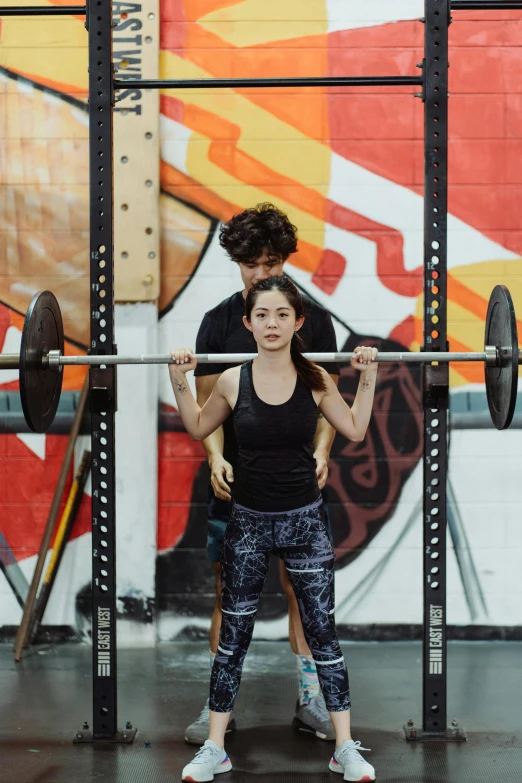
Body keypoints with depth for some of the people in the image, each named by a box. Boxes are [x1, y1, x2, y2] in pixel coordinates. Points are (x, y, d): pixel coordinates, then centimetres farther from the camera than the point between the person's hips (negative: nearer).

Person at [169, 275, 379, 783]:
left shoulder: (315, 380, -6)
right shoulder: (233, 380, -5)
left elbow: (355, 431, 7)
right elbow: (197, 429, 11)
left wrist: (368, 378, -2)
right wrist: (179, 381, -1)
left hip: (304, 521, 0)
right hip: (248, 522, 0)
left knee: (322, 632, 6)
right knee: (233, 636, 8)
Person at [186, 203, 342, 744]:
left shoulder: (312, 319, 3)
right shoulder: (219, 322, 2)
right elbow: (208, 403, 1)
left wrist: (320, 452, -12)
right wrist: (216, 457, -14)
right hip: (236, 477, 0)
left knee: (303, 587, 5)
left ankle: (310, 699, 16)